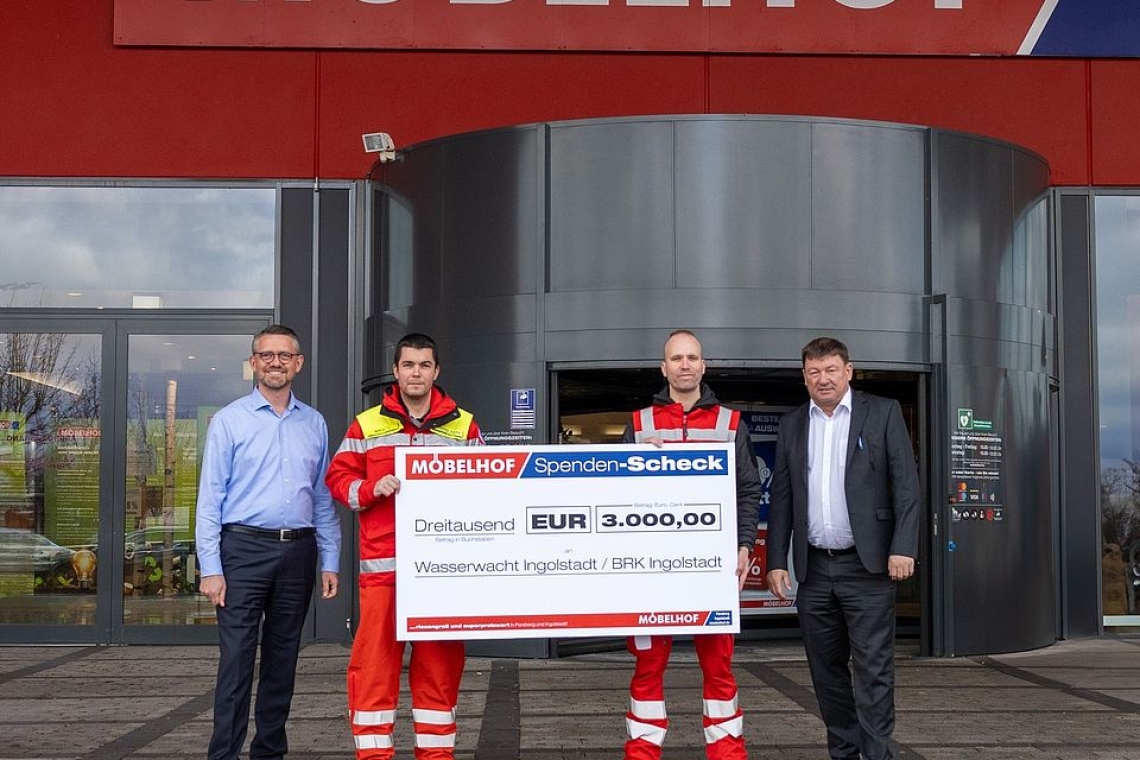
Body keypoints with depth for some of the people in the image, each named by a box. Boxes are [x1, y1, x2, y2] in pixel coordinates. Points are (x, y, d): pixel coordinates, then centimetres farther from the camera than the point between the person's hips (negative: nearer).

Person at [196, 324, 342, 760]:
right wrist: (210, 570, -9)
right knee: (236, 659, -7)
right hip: (244, 548, -4)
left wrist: (330, 563, 8)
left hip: (298, 551, 4)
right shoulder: (230, 421, 2)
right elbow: (210, 499, -2)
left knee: (283, 659, 10)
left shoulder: (315, 424, 12)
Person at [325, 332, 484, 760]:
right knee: (374, 659, -2)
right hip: (382, 564, -1)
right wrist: (370, 490, -10)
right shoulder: (367, 424, 7)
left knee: (440, 661, 5)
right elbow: (338, 478, 8)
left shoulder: (463, 425, 10)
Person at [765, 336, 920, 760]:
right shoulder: (792, 426, 12)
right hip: (814, 569, 4)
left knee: (873, 668, -6)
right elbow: (781, 499, 12)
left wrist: (903, 548, -13)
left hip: (867, 565, -4)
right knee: (826, 668, 9)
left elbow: (906, 484, -3)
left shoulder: (883, 413, 2)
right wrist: (776, 562, 5)